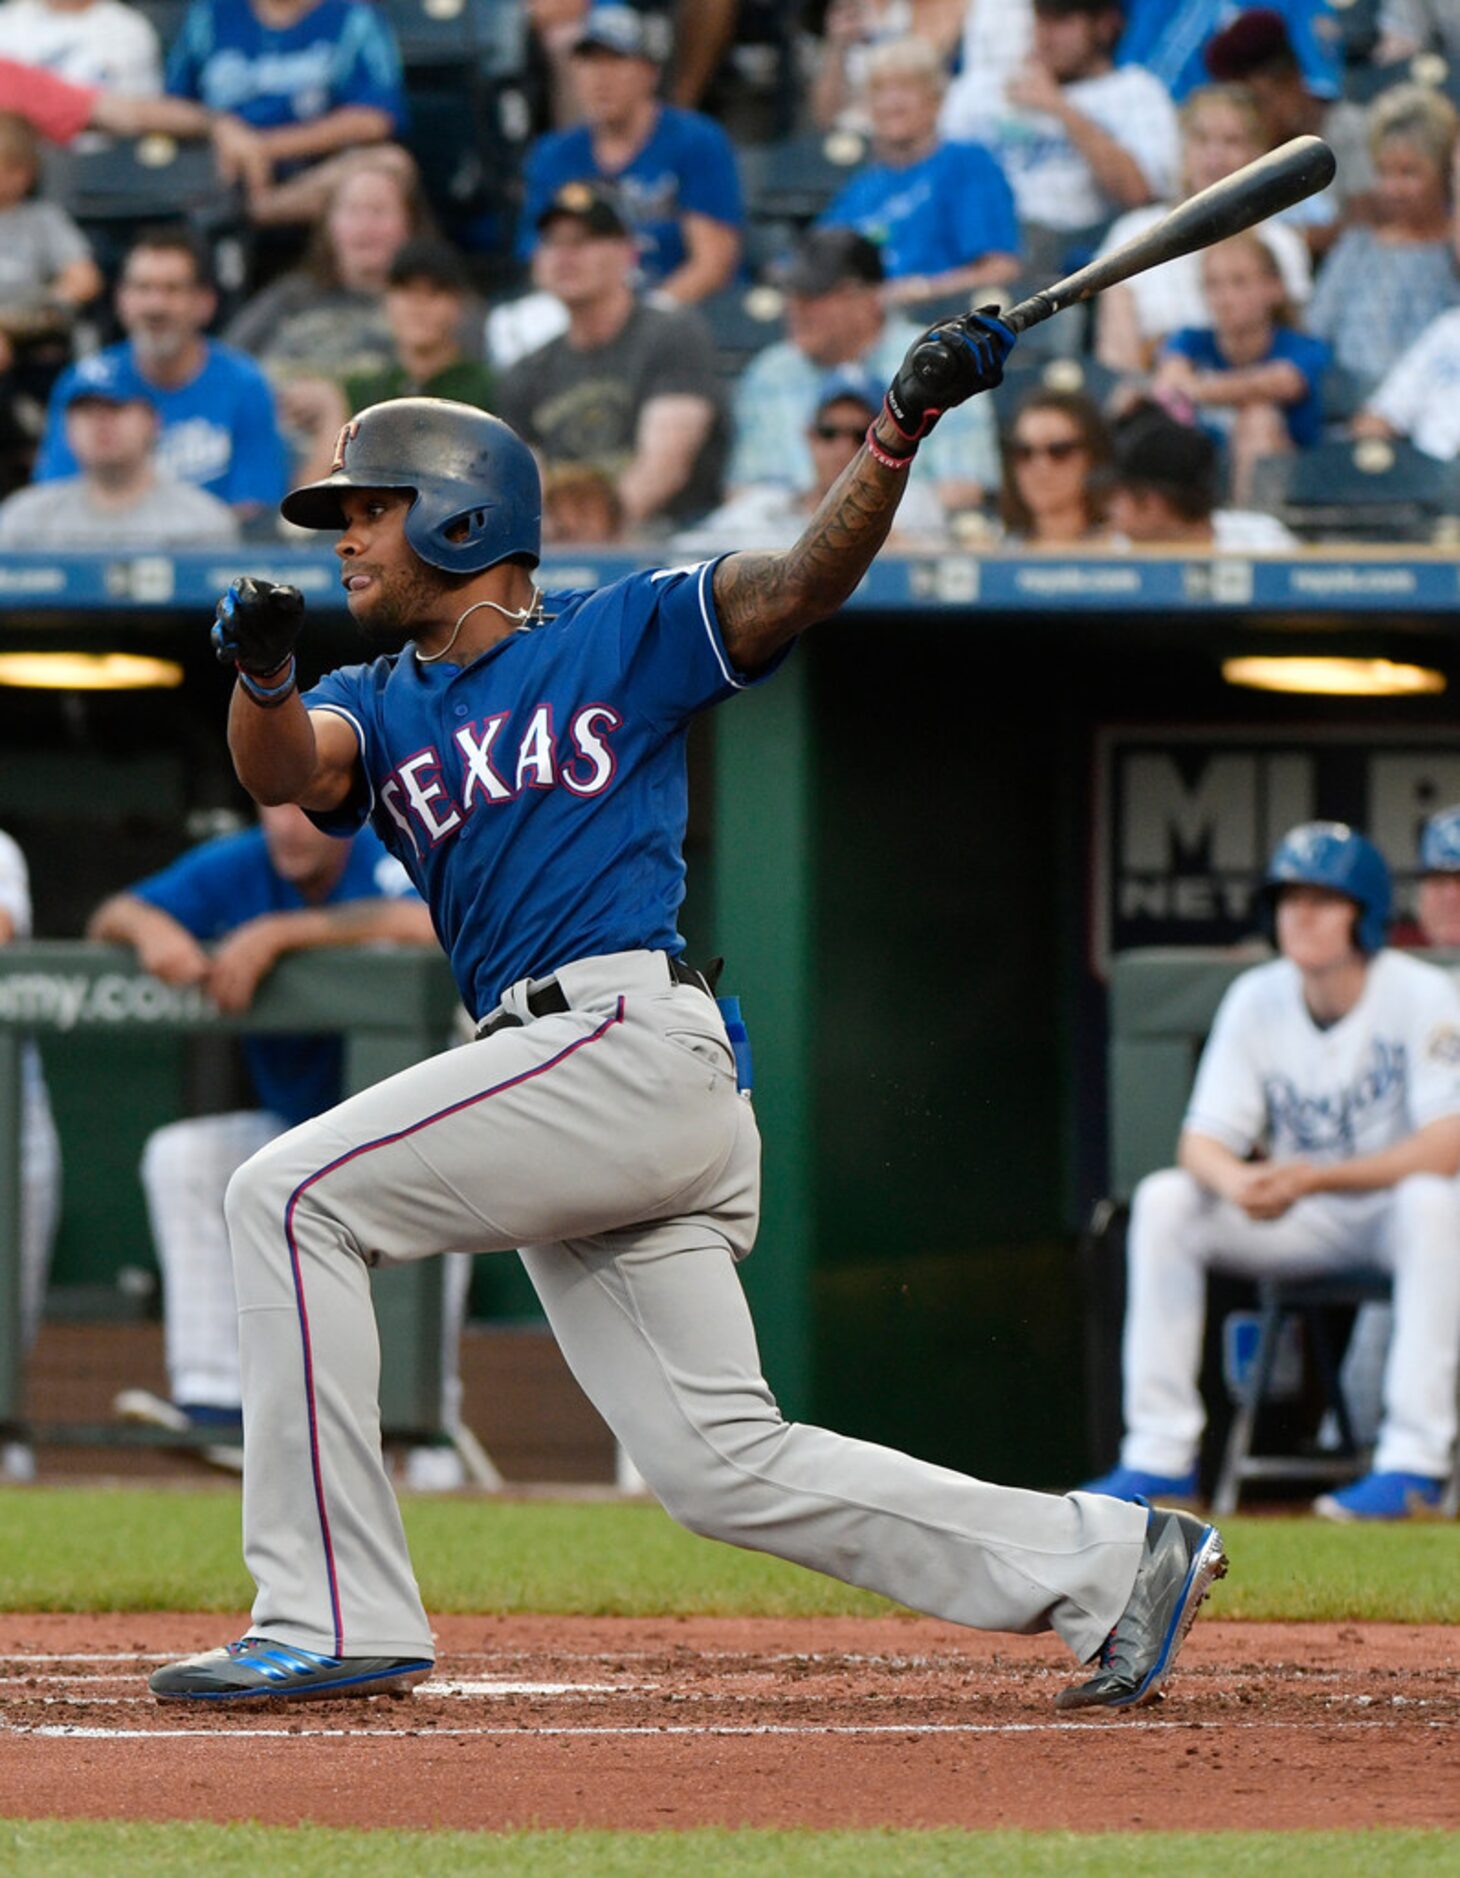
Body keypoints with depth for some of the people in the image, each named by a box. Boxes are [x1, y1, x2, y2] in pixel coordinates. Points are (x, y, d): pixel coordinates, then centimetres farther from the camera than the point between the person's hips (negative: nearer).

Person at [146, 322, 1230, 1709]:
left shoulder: (626, 635, 8)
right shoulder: (381, 706, 22)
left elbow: (807, 581, -4)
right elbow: (285, 767, 1)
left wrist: (898, 432, -20)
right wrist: (262, 678, -21)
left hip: (630, 1038, -7)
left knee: (289, 1197, -14)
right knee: (721, 1465, 4)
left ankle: (335, 1616, -16)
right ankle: (1105, 1564, 10)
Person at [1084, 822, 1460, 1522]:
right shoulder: (1256, 998, -4)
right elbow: (1201, 1142, -6)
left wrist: (1314, 1180, -35)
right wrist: (1238, 1180, -32)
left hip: (1395, 1213, -4)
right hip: (1301, 1226, 4)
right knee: (1164, 1199, -17)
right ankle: (1159, 1456, -16)